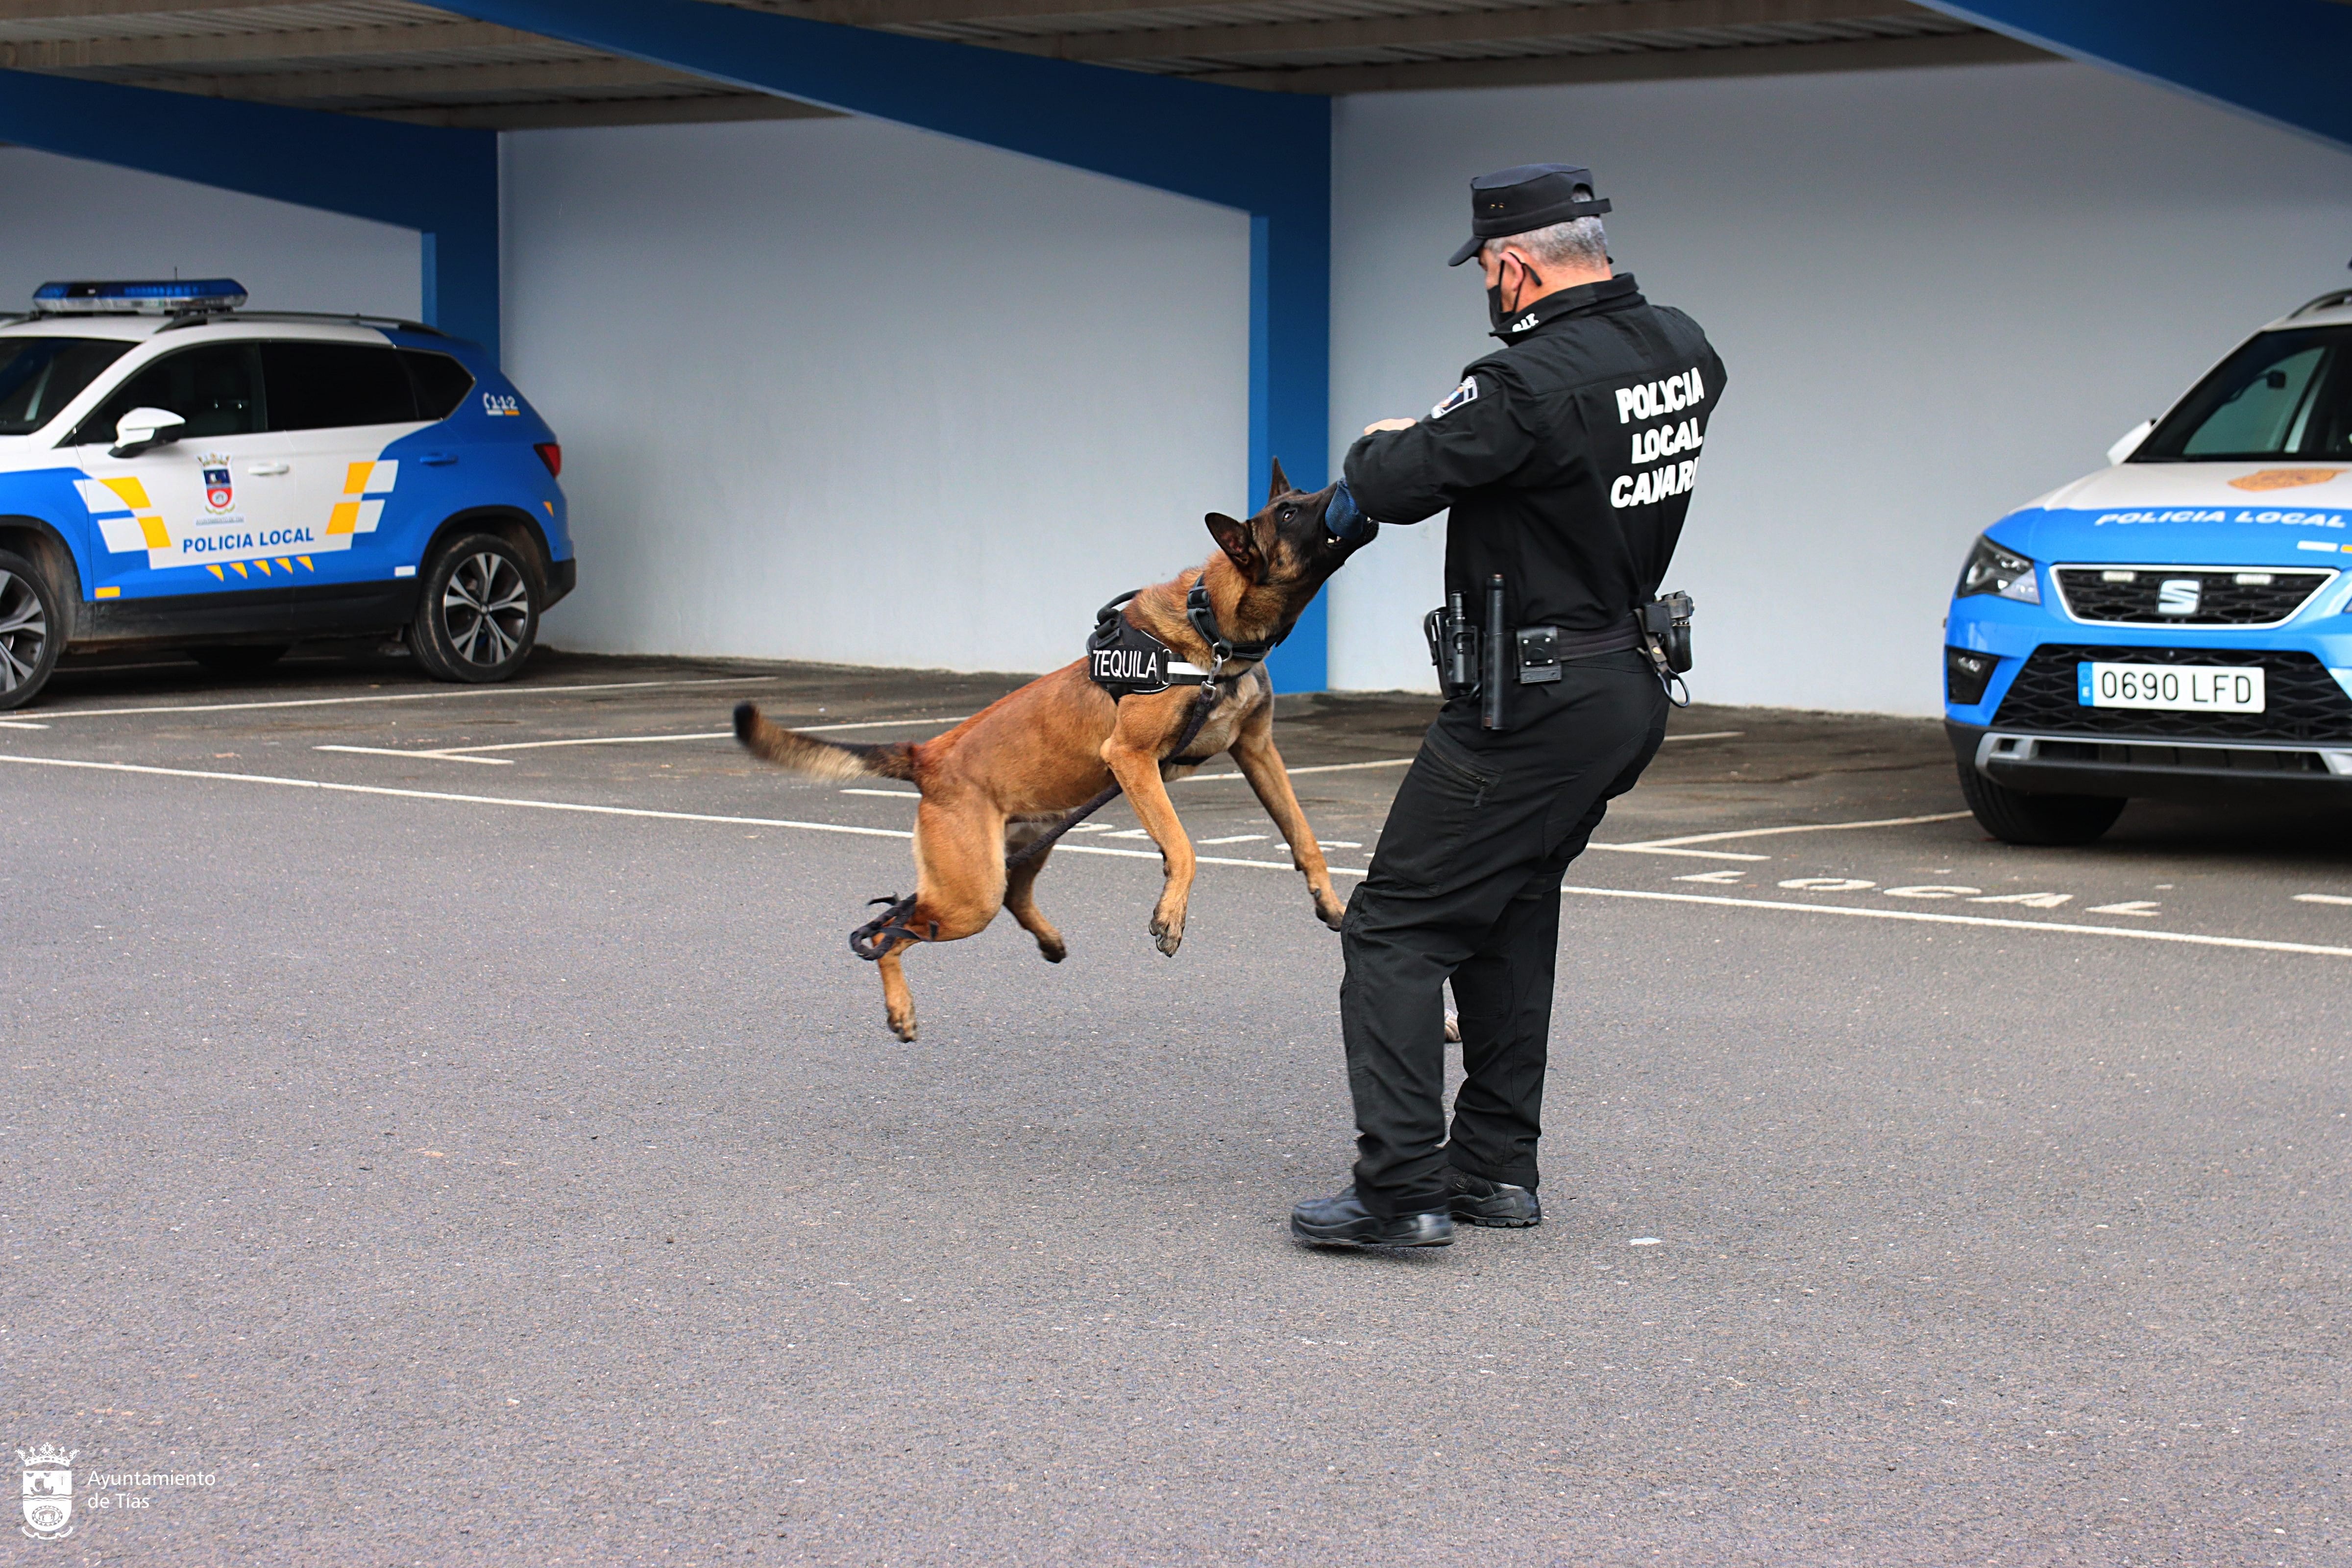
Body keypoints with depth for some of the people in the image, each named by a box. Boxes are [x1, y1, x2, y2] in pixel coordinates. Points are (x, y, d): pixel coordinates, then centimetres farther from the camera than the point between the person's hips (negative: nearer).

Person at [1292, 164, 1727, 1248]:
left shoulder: (1532, 383, -23)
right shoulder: (1681, 351, 4)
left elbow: (1396, 485, -19)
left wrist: (1376, 453, 5)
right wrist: (1434, 437, 19)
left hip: (1537, 706, -9)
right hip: (1632, 682, 9)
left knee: (1397, 929, -4)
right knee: (1509, 918, 21)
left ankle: (1402, 1189, -10)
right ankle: (1496, 1168, 24)